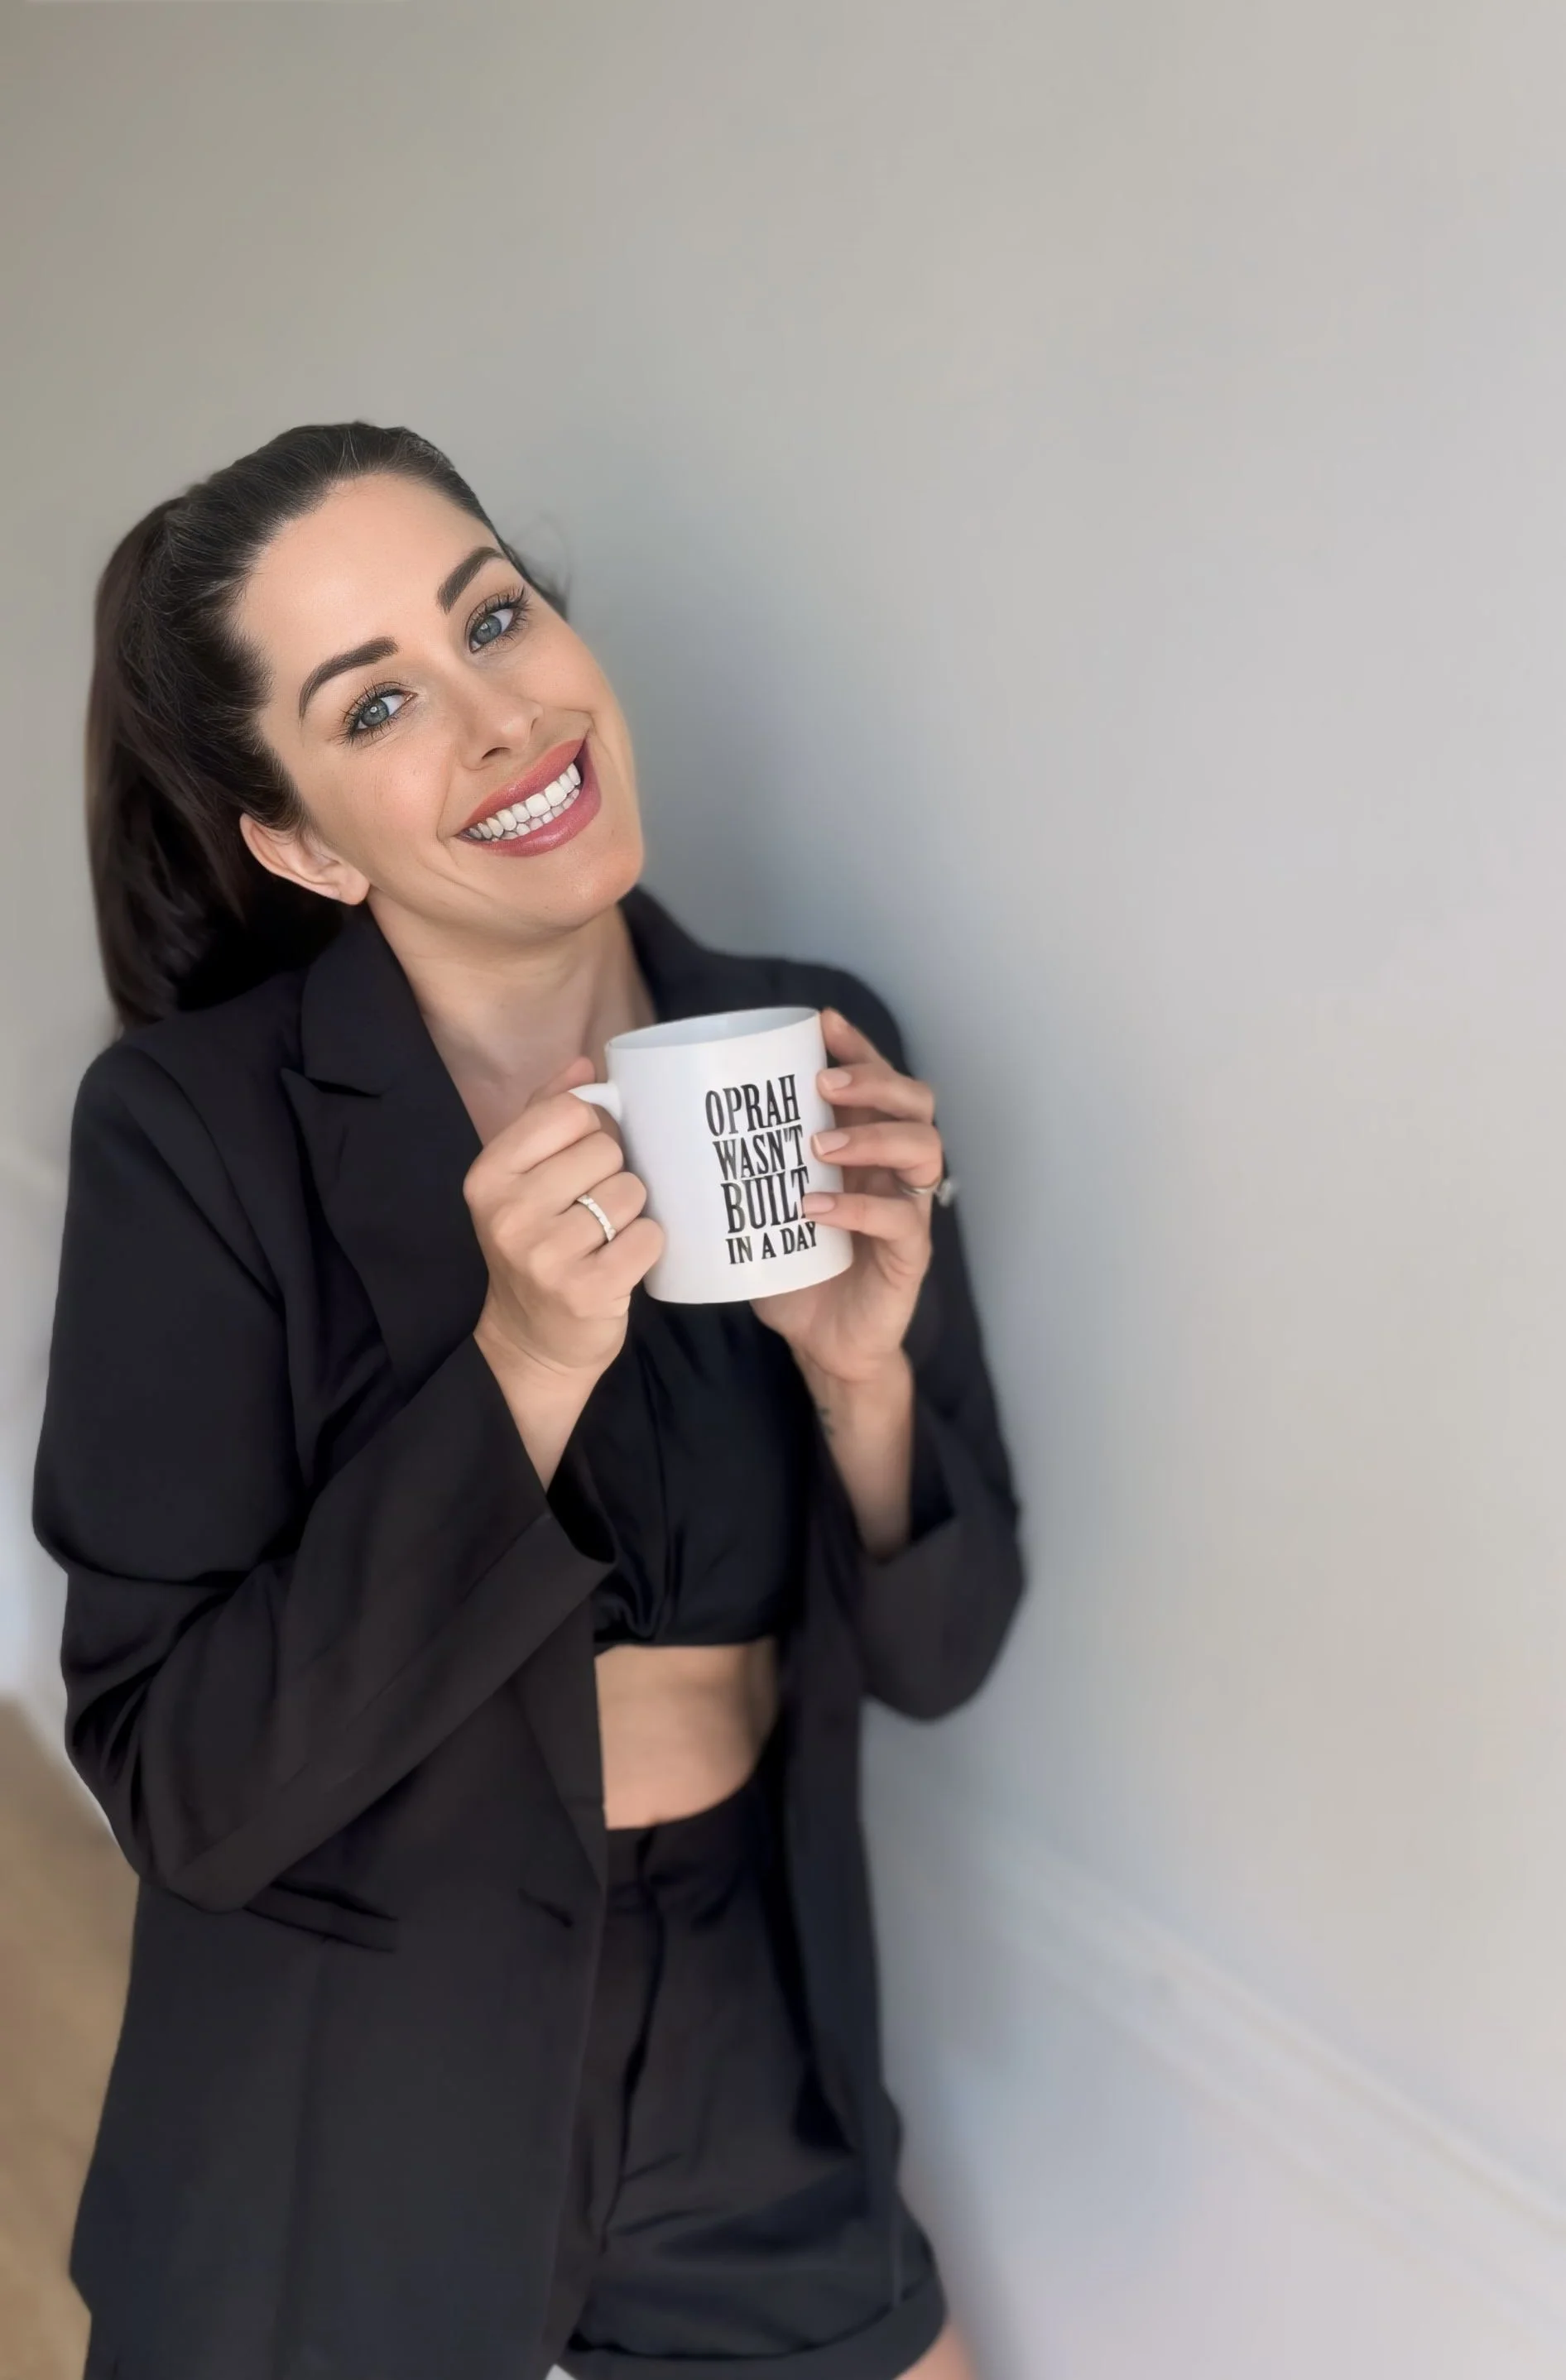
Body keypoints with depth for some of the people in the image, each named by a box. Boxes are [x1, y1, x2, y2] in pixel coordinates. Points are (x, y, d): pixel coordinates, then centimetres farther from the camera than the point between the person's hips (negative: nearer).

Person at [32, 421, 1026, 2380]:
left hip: (755, 2082, 3)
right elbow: (179, 1791, -19)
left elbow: (934, 1654, -3)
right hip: (352, 2167, -2)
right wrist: (522, 1370, -29)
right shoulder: (192, 1131, -18)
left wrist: (862, 1367, -23)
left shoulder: (820, 1053, -8)